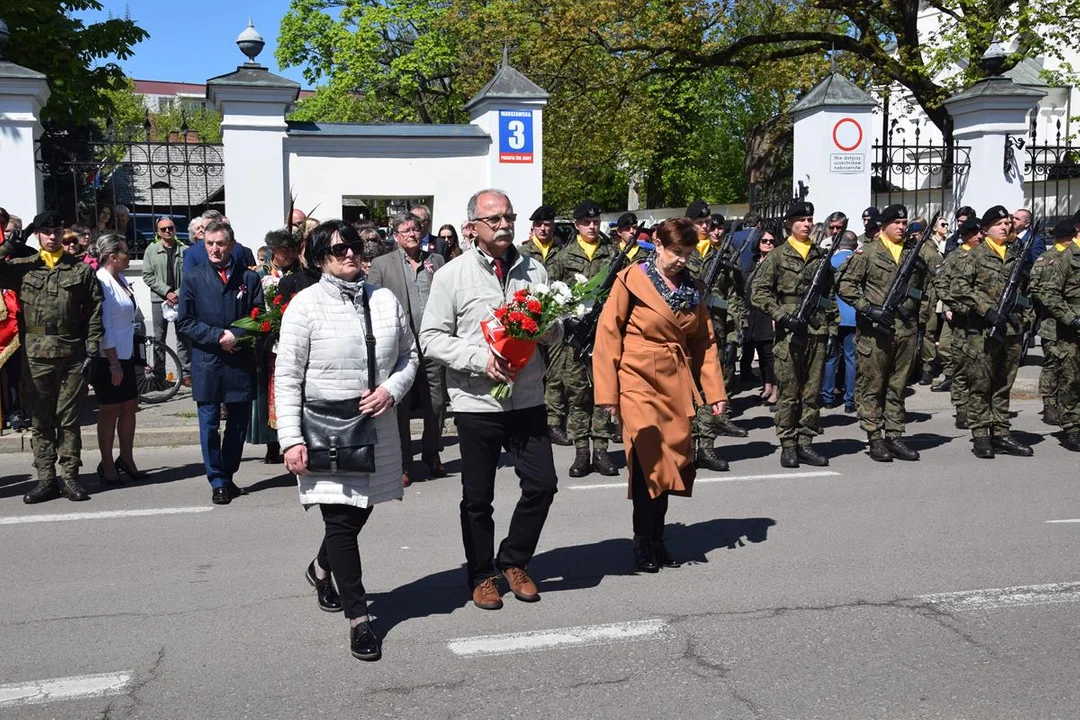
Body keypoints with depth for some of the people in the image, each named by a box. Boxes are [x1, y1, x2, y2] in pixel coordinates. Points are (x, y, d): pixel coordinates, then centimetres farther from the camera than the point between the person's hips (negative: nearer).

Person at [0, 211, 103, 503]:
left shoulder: (81, 270, 6)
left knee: (69, 421, 6)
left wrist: (92, 350, -3)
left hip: (72, 356, -1)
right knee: (40, 421, 7)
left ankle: (70, 477, 14)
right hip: (36, 356, 1)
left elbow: (94, 313, 3)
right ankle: (46, 479, 14)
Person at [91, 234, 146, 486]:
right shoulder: (102, 282, -17)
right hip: (109, 358, -8)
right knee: (110, 410, 3)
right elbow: (104, 325, -19)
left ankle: (126, 460, 25)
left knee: (130, 406, 13)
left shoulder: (121, 280, 8)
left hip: (125, 355, 8)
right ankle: (107, 465, 15)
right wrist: (113, 362, -19)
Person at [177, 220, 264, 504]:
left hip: (240, 362, 1)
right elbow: (184, 321, 0)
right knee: (209, 424, 2)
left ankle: (227, 476, 23)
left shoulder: (249, 278, 6)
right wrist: (218, 336, -12)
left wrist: (237, 336, -13)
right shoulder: (193, 278, 4)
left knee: (238, 422, 8)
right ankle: (218, 482, 11)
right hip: (206, 363, -1)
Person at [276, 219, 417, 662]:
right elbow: (287, 377, -7)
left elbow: (408, 356, 13)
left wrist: (391, 390, -8)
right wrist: (291, 439, -13)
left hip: (377, 428, 5)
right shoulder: (306, 304, -6)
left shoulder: (385, 300, 7)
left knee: (359, 511, 15)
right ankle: (358, 618, 8)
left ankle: (321, 569, 46)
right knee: (340, 520, -2)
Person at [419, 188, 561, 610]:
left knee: (542, 484, 3)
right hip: (476, 402, -3)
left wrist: (548, 328, -8)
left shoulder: (534, 270, 9)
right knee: (477, 497, 7)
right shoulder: (452, 275, -3)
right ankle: (482, 575, 26)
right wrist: (479, 358, -18)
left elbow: (555, 334, 16)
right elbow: (431, 338, -6)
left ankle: (513, 560, 25)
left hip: (528, 399, 3)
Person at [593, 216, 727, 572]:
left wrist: (714, 390, 6)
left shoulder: (692, 287, 10)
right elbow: (608, 335, -7)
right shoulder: (632, 279, -6)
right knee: (648, 460, -11)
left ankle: (656, 540, 19)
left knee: (671, 461, 6)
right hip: (639, 381, -5)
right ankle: (643, 543, 3)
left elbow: (705, 341, 14)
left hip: (677, 383, 5)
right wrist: (607, 392, -9)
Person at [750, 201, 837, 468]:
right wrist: (782, 315, -13)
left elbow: (830, 296, 17)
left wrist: (832, 330, 10)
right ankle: (788, 445, 6)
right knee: (788, 392, -1)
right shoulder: (778, 256, 2)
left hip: (817, 333, 4)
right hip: (789, 332, -4)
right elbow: (758, 292, -3)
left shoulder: (821, 256, 15)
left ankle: (805, 443, 14)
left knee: (813, 391, 6)